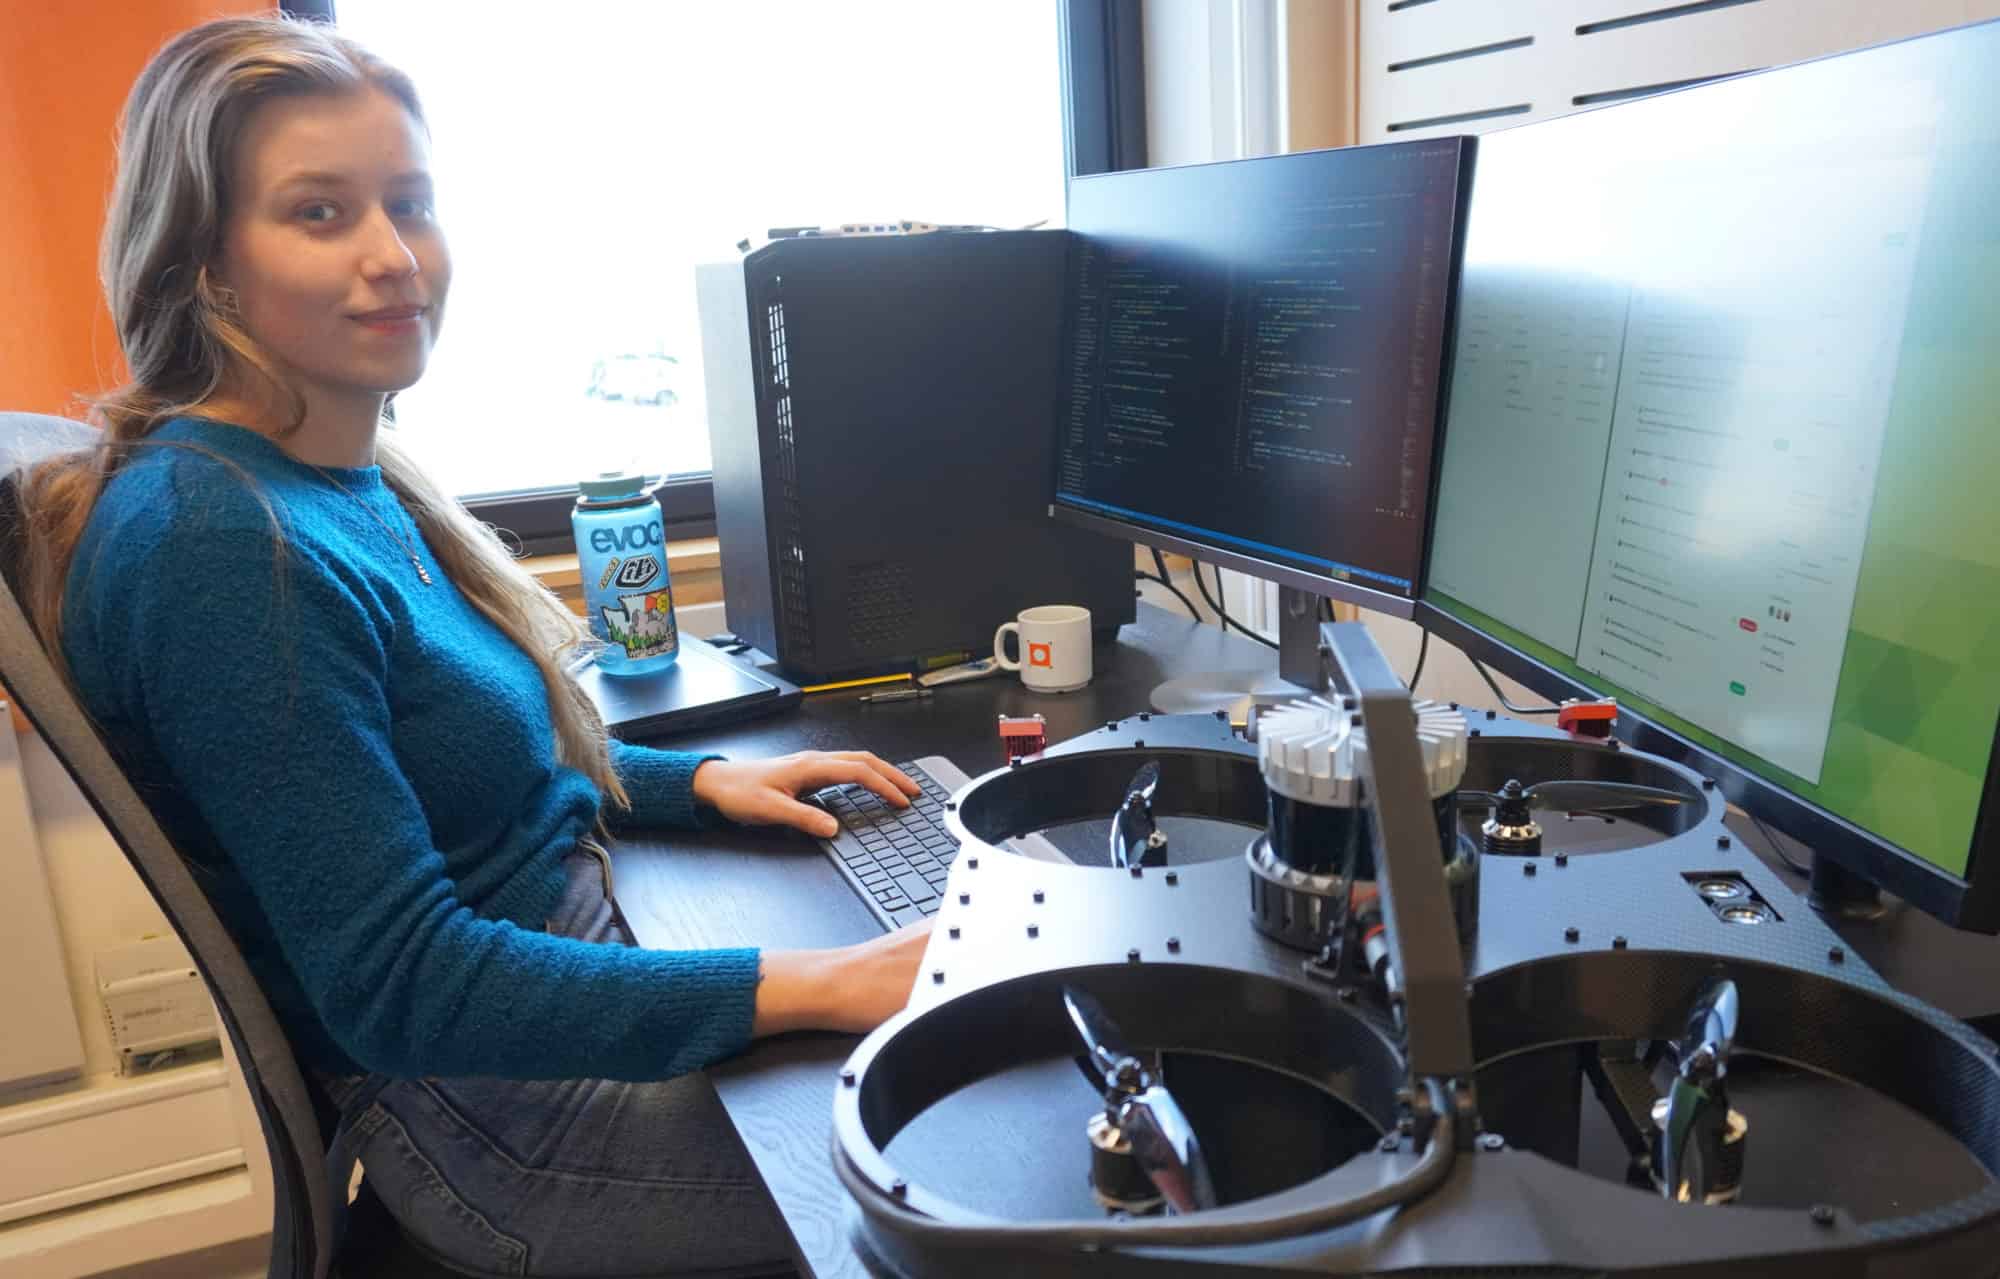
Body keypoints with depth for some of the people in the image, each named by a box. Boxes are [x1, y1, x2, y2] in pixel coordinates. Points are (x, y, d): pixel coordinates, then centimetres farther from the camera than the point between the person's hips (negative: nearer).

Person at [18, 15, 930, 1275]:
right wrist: (817, 986, -28)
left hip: (579, 943, 9)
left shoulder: (353, 473, 3)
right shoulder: (219, 544, -26)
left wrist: (702, 780, 5)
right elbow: (399, 986, -27)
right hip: (492, 1125, -8)